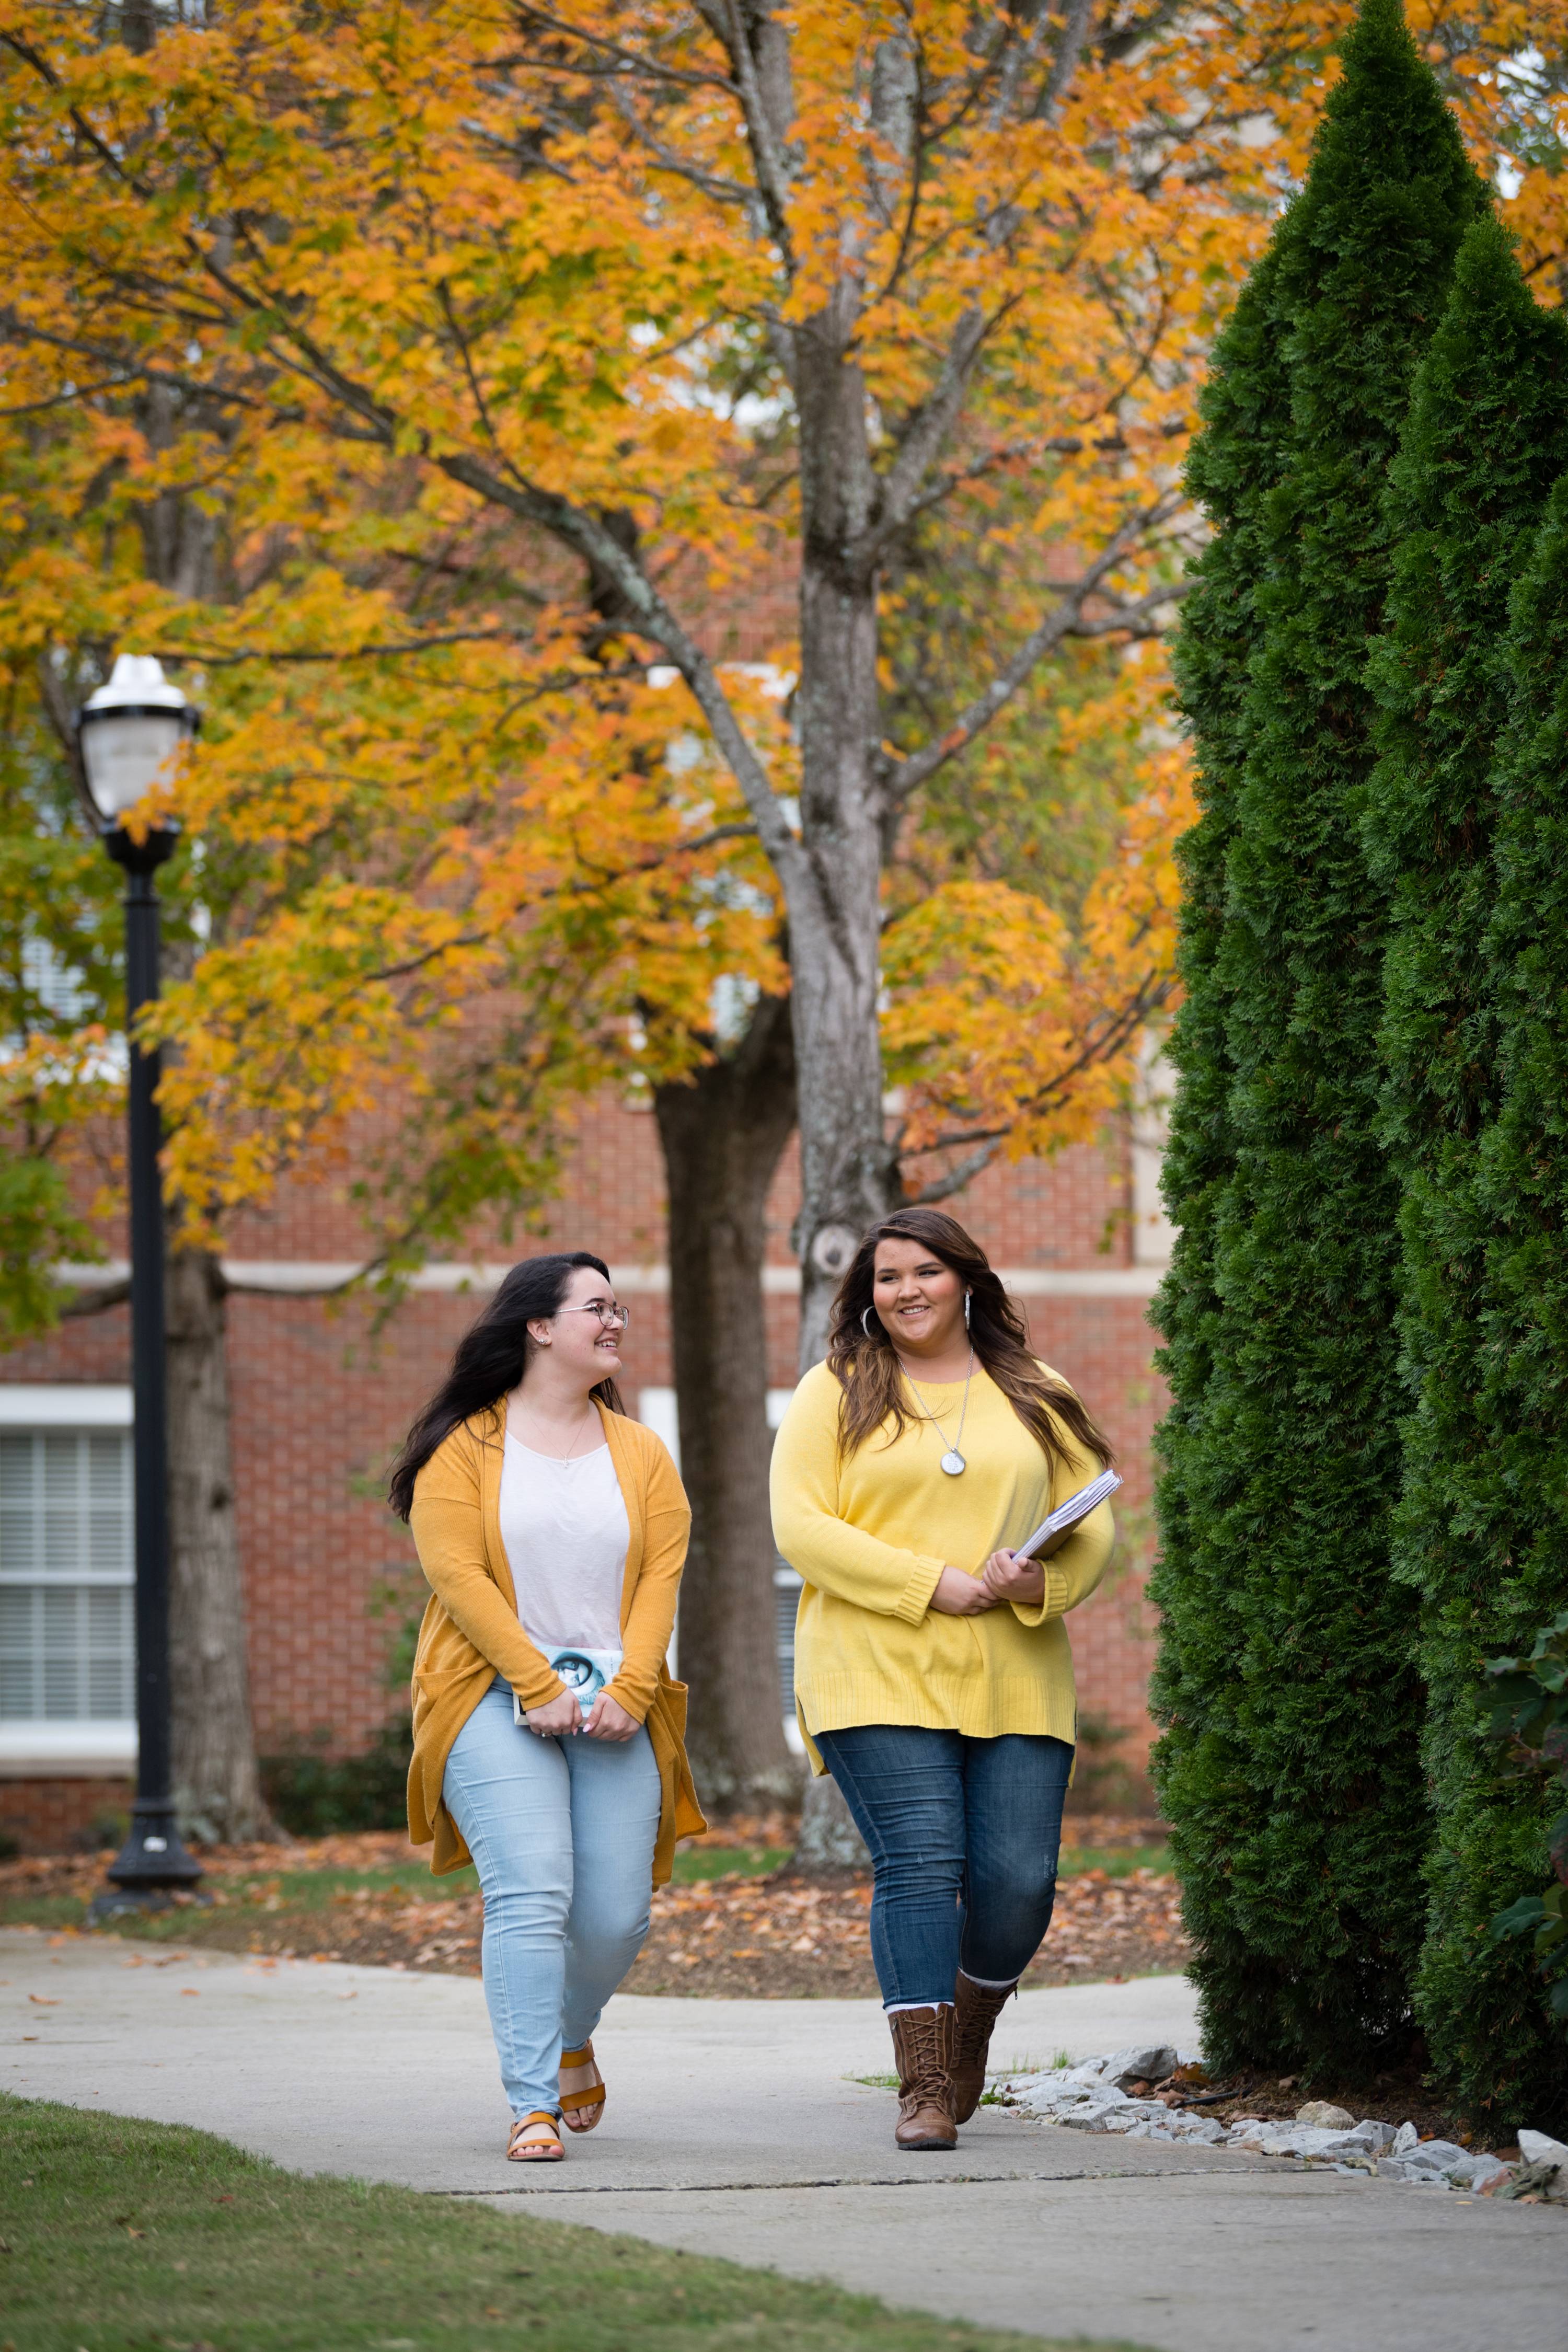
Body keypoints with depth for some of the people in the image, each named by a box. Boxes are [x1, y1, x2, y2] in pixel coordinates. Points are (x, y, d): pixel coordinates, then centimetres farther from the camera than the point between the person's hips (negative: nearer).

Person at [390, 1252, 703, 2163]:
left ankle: (571, 2040, 31)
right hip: (500, 1700, -4)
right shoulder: (465, 1449, 2)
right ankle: (534, 2108, -16)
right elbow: (457, 1574, -7)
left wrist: (629, 1691, -9)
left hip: (615, 1705, 4)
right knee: (531, 1896, -18)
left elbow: (662, 1576, 6)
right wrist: (540, 1687, -14)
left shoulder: (640, 1453, 15)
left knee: (618, 1915, -1)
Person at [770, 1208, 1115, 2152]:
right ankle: (925, 2089, -12)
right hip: (878, 1675, -3)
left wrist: (1046, 1583, -11)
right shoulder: (835, 1395, 7)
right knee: (920, 1864, -15)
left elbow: (1095, 1524, 13)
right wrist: (936, 1587, -12)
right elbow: (802, 1527, -3)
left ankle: (968, 2035, 24)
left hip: (1016, 1680, 3)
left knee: (1019, 1879, -5)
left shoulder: (1037, 1398, 16)